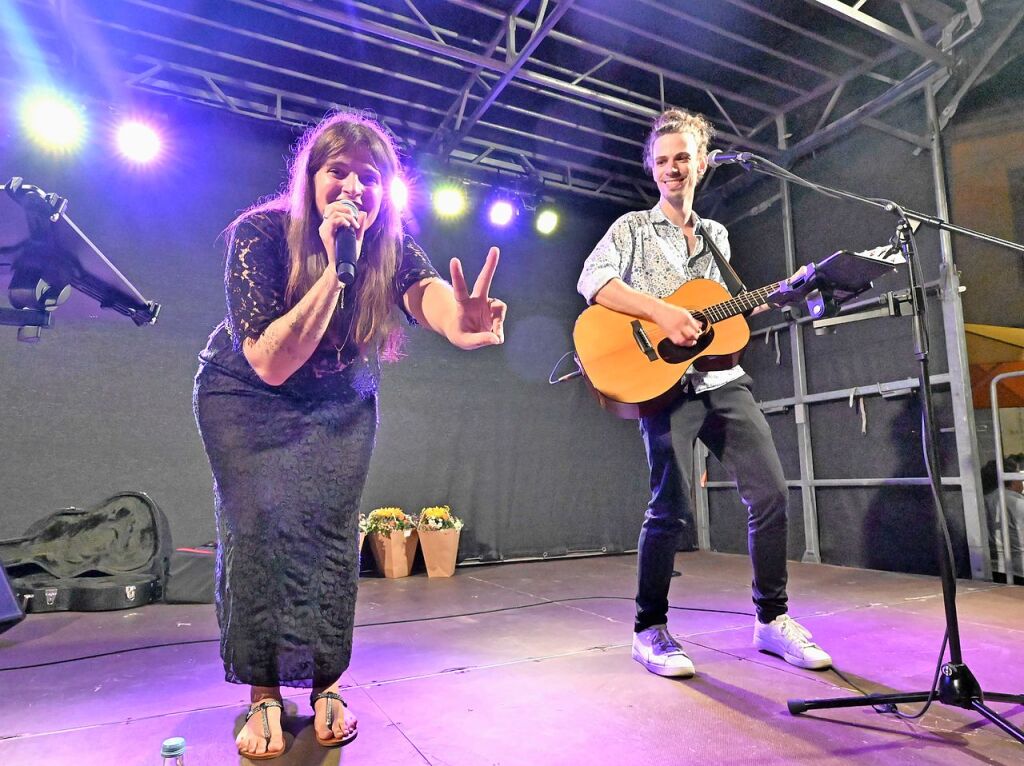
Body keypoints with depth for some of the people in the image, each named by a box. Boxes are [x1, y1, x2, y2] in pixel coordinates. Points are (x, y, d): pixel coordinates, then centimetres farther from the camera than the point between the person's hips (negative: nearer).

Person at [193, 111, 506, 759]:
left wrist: (459, 324, -68)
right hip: (245, 395, -1)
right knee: (260, 522, -13)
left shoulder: (388, 244, -18)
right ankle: (264, 694, 4)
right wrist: (332, 268, -43)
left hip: (341, 400, 2)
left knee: (332, 527, -8)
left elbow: (424, 288, -43)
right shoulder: (259, 233, -26)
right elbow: (270, 364, -33)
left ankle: (326, 686, 10)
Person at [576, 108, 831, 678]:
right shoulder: (634, 228, 7)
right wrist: (662, 312, -21)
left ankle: (772, 620, 17)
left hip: (724, 379, 6)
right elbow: (592, 281, -11)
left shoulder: (717, 236, 23)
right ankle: (650, 630, 7)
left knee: (771, 493, 0)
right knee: (671, 507, -11)